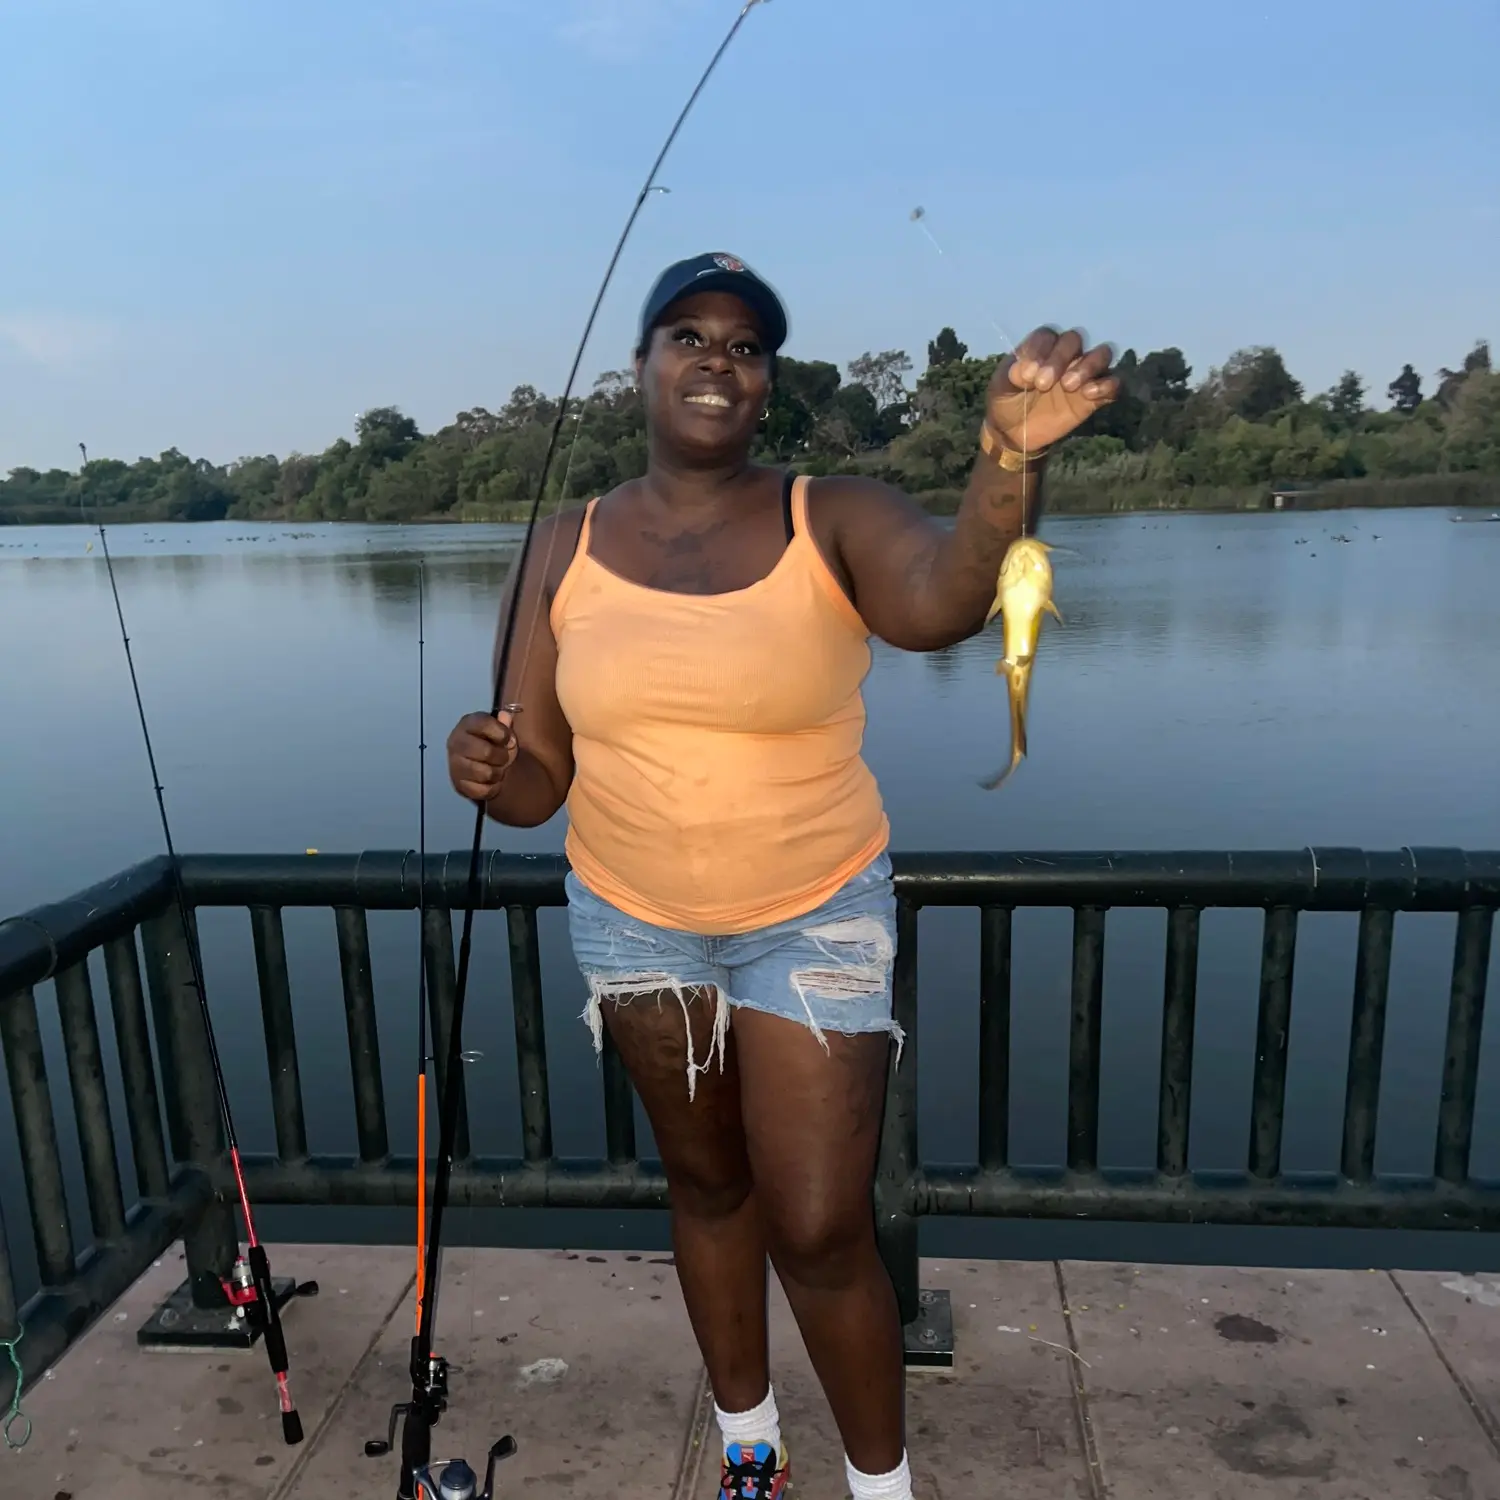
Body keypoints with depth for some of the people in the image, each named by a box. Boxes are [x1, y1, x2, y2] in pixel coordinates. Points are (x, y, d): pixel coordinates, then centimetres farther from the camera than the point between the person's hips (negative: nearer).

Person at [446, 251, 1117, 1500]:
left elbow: (944, 598, -35)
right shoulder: (567, 551, -4)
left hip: (815, 922, -3)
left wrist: (1010, 457, -54)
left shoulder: (836, 519, -12)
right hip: (634, 922, 3)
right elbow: (537, 785, -2)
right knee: (708, 1183, 21)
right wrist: (490, 773, -25)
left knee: (821, 1234, 0)